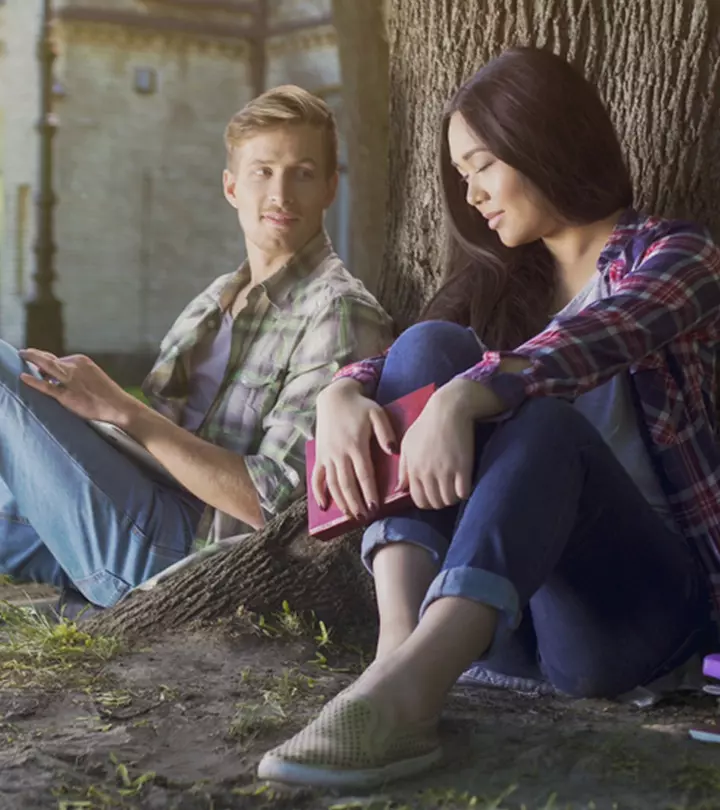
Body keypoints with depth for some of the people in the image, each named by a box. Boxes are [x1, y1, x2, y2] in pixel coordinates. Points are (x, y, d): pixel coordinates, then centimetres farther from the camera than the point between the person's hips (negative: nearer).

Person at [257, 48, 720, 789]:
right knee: (428, 347, -15)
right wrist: (341, 394, -21)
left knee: (541, 418, -32)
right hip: (501, 611, 4)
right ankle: (401, 640, -35)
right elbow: (405, 370, 3)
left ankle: (406, 681, -52)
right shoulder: (498, 279, 20)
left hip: (636, 605, -4)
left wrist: (462, 400, -37)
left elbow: (602, 337, -19)